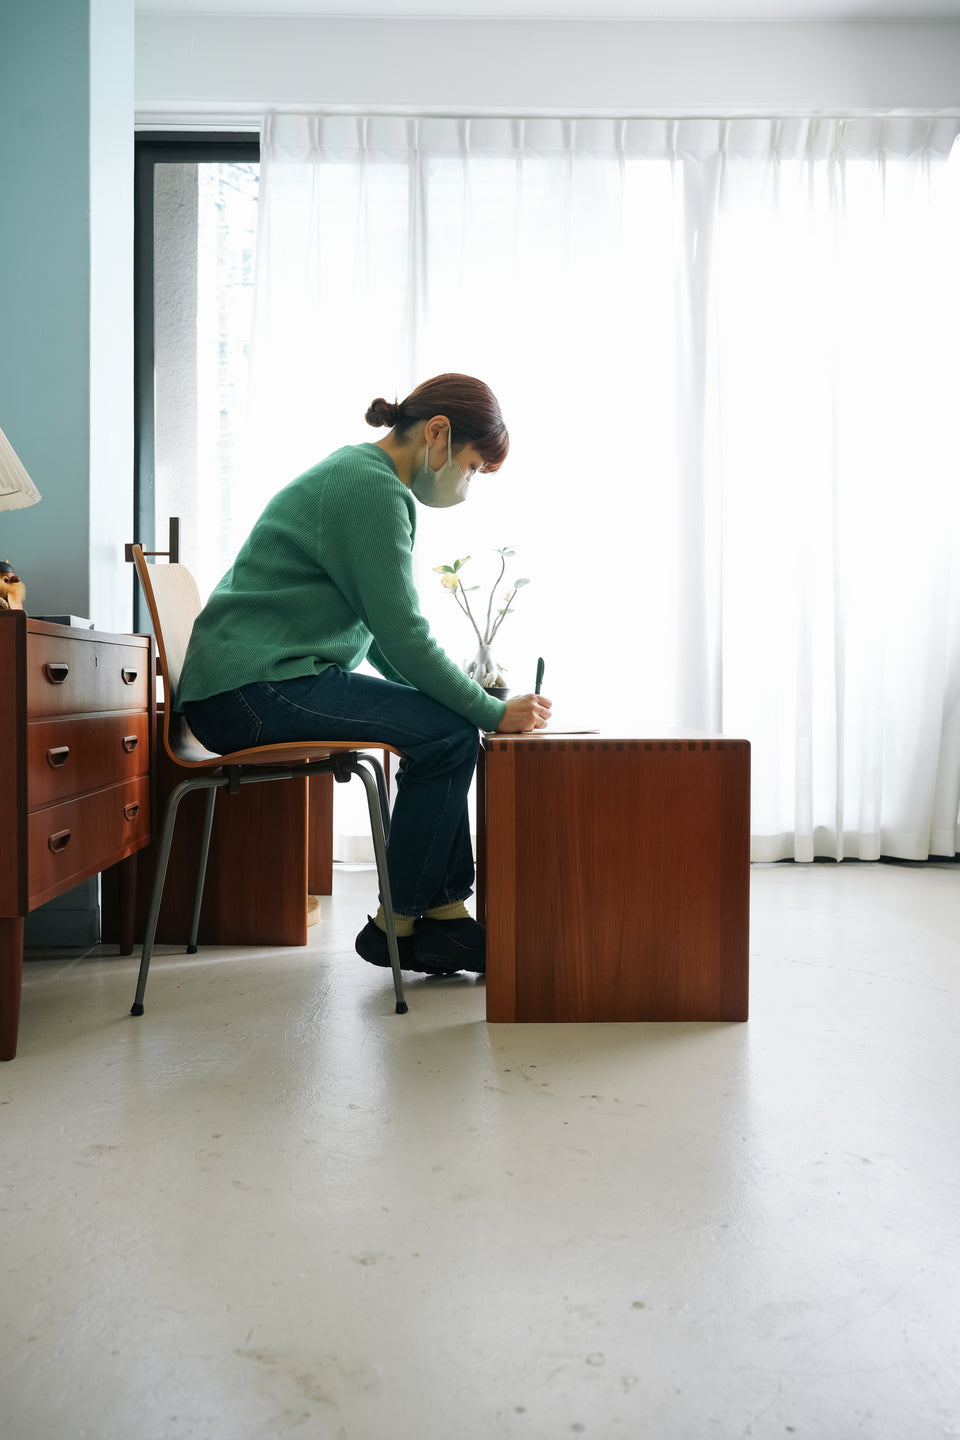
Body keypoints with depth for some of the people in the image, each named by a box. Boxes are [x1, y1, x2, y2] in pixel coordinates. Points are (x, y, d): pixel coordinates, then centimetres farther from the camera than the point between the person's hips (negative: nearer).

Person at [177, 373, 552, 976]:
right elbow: (403, 635, -18)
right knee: (448, 733, -18)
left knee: (449, 723, 8)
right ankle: (398, 923, -4)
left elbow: (384, 636, 20)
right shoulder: (371, 485, -13)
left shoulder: (358, 473, 20)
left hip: (252, 684, 11)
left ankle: (445, 912, 9)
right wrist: (493, 712, -8)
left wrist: (475, 702, 11)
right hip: (250, 689, -11)